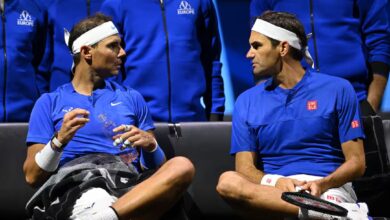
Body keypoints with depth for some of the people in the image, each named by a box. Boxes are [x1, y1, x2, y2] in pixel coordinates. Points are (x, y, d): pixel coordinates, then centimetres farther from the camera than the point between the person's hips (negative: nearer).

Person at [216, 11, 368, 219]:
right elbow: (245, 169, 6)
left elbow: (356, 162, 4)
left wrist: (322, 184, -17)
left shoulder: (337, 90, 8)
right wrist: (277, 182, -17)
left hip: (329, 190, -5)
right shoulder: (246, 102, 14)